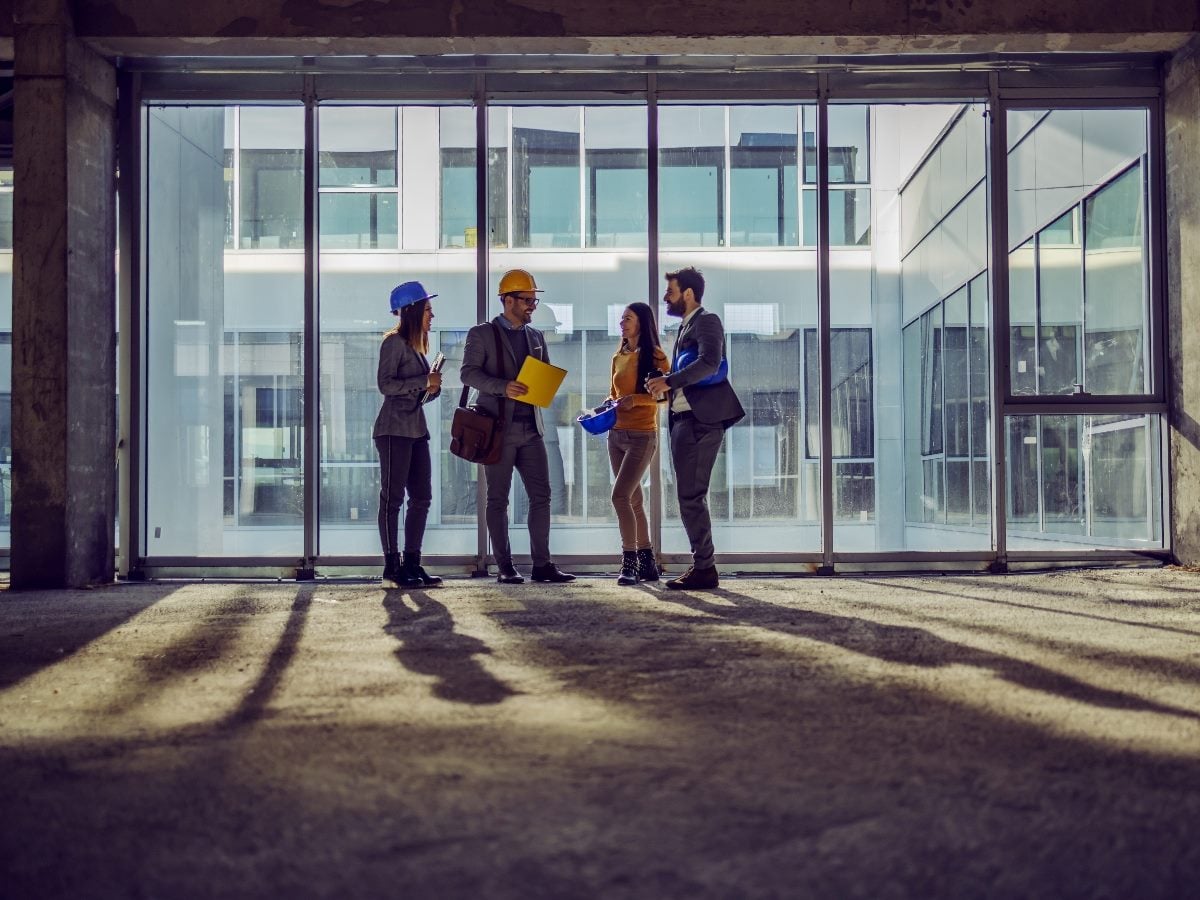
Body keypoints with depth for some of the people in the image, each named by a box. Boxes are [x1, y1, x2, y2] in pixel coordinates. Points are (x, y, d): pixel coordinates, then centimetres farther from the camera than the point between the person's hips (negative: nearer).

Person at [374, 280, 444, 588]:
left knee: (421, 497, 6)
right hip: (395, 429, -9)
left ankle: (412, 563, 11)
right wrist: (423, 382, -15)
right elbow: (385, 384, -15)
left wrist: (432, 388, 4)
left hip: (416, 429, 9)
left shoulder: (417, 345, 20)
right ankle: (392, 566, -4)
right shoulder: (394, 342, -6)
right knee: (392, 497, -6)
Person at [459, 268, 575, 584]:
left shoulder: (536, 336, 16)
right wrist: (503, 387, -23)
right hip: (499, 428, -5)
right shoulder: (482, 334, 1)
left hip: (531, 428, 5)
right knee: (498, 500, 1)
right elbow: (468, 372, -8)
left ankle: (542, 564, 5)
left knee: (541, 496, 1)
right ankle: (504, 567, 6)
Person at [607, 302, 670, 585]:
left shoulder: (654, 356, -6)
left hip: (642, 436, -7)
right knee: (634, 500, 9)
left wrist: (635, 399, -23)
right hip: (616, 434, 7)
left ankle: (630, 562, -11)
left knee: (620, 496, -17)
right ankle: (647, 564, 15)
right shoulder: (618, 357, 13)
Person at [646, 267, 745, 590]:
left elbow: (709, 363, -23)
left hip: (701, 420, -10)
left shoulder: (707, 321, -6)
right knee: (690, 497, 11)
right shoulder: (685, 327, 22)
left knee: (691, 496, -10)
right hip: (684, 419, 10)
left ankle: (704, 569, -6)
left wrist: (669, 381, -23)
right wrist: (664, 388, 9)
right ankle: (702, 565, 16)